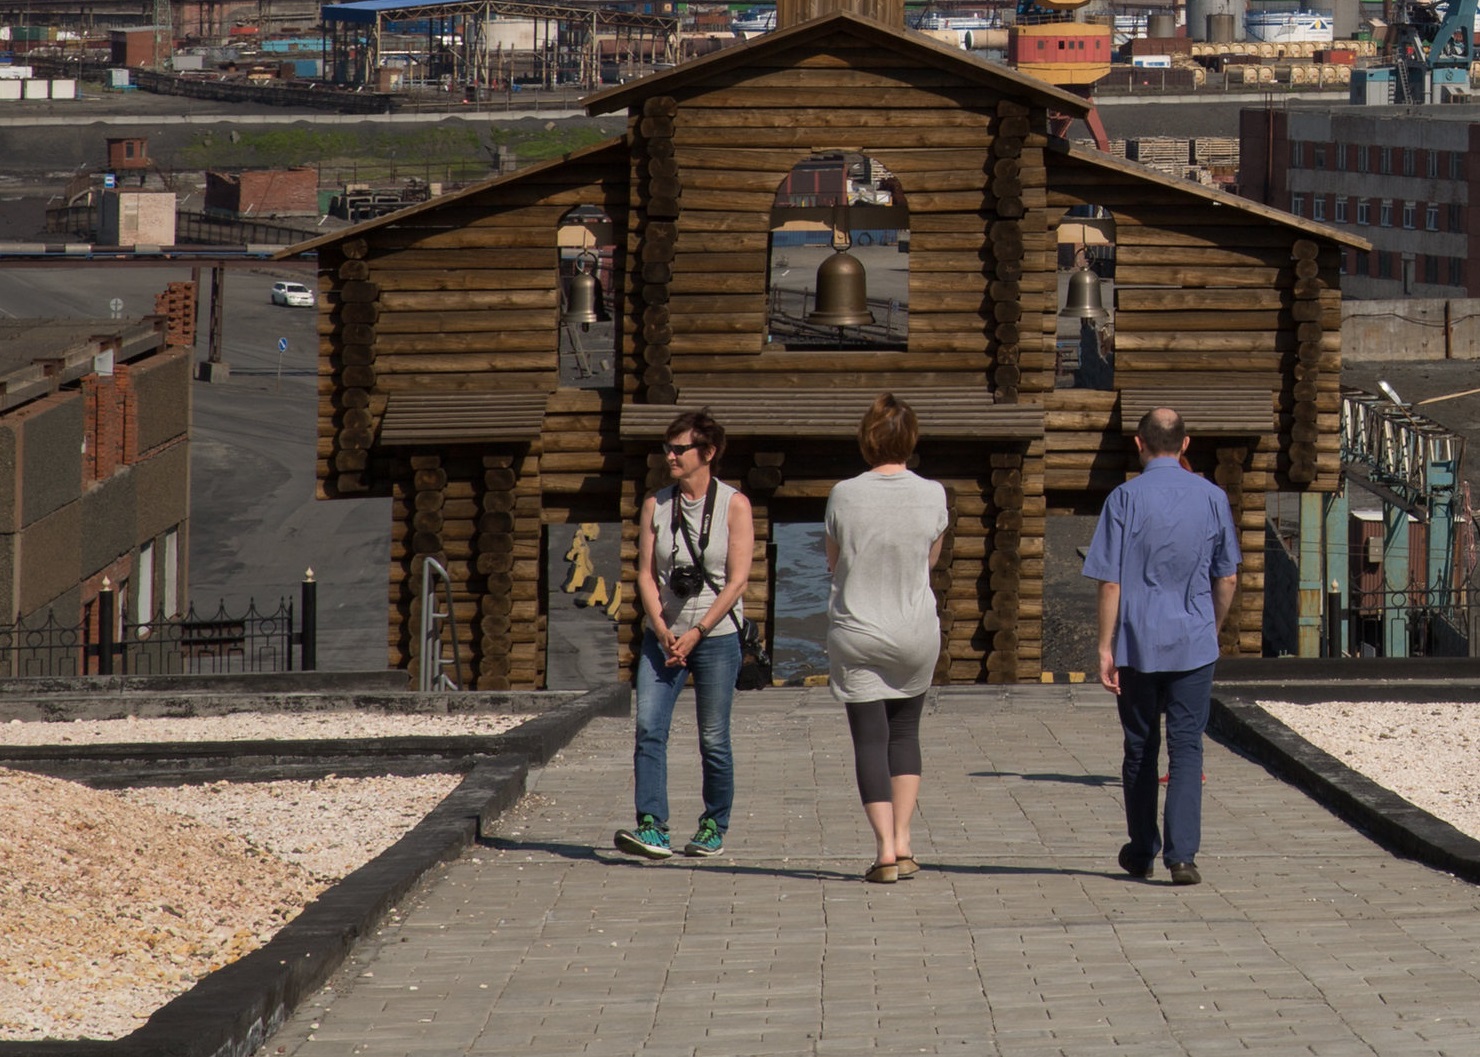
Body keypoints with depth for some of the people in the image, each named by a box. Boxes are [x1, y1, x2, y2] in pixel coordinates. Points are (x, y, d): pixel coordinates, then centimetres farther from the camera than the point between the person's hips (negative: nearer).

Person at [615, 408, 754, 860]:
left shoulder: (734, 506, -3)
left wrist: (697, 632, -13)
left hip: (716, 637, -3)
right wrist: (661, 628, -10)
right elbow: (646, 573, 5)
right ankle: (652, 828, -17)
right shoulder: (656, 504, 7)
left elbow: (737, 580, -7)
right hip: (662, 636, 3)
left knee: (714, 739, 2)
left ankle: (714, 827, 17)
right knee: (648, 729, -12)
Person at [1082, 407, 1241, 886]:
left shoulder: (1126, 498, -7)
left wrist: (1106, 648, -3)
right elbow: (1227, 580, 8)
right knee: (1186, 747, 0)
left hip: (1137, 646, -1)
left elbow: (1111, 582, -8)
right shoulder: (1212, 498, 1)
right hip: (1194, 643, 1)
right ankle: (1182, 853, -12)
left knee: (1140, 748, 12)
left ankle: (1141, 852, 23)